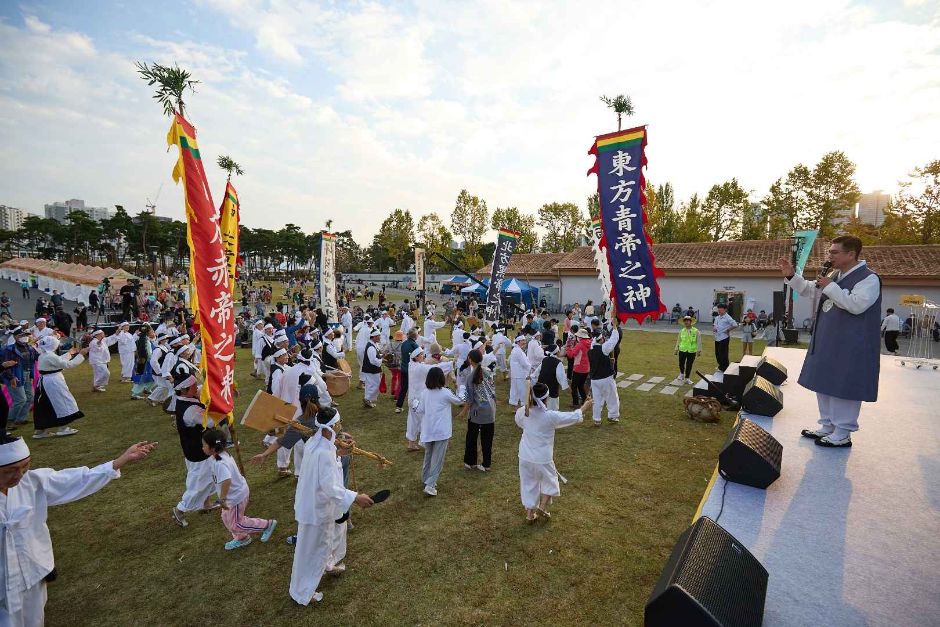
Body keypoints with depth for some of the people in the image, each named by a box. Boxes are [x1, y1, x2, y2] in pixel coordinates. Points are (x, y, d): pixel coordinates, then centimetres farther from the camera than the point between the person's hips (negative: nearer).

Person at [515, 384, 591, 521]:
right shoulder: (550, 416, -24)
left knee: (528, 483, 21)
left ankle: (530, 513, 31)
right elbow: (574, 417, -10)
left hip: (525, 456, 4)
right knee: (549, 481, 24)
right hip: (542, 458, -4)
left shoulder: (521, 412, -13)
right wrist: (585, 407, 8)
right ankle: (543, 506, 22)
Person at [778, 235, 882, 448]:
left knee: (843, 388, -1)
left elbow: (856, 305, -24)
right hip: (827, 343, 9)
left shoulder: (869, 279, -12)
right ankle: (827, 427, 28)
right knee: (823, 385, 16)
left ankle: (842, 434, 11)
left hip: (849, 348, -9)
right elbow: (807, 290, 23)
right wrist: (791, 275, 9)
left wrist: (830, 287, -19)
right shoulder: (836, 276, 13)